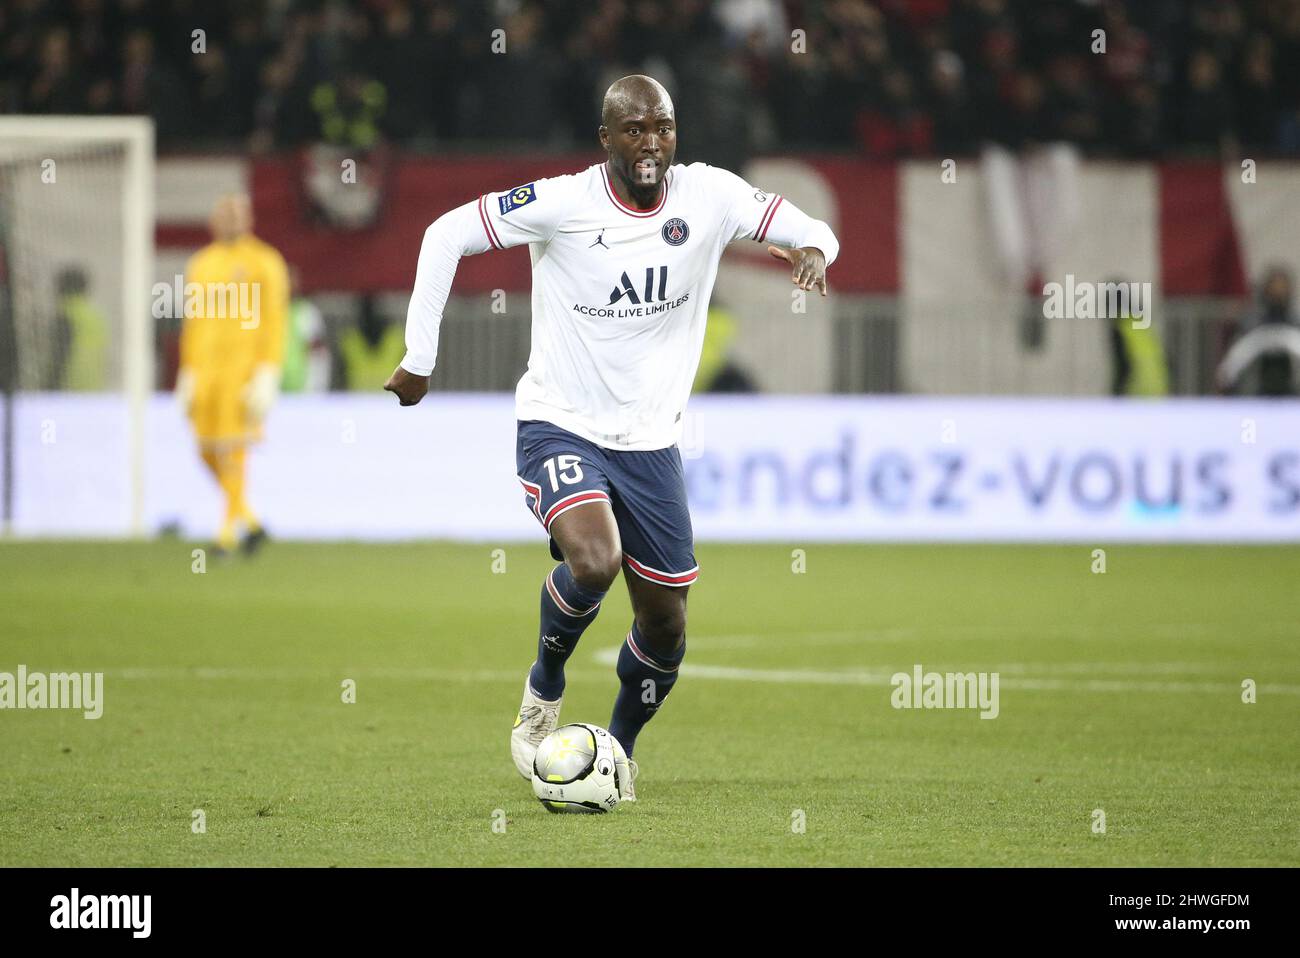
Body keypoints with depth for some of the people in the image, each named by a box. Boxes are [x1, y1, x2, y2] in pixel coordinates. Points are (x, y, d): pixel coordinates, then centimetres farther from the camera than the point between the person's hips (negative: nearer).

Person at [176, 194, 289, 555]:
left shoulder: (265, 263, -3)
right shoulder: (202, 264, 14)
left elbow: (275, 322, -8)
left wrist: (268, 374, -16)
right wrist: (187, 374, 14)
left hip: (244, 367, -6)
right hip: (207, 367, 6)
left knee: (231, 447, -10)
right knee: (208, 451, 4)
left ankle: (229, 528, -2)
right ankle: (250, 521, 19)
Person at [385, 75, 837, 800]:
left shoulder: (710, 196, -6)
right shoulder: (562, 204, -15)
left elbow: (807, 229, 4)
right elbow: (447, 234, -9)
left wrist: (813, 250, -22)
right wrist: (420, 358, -9)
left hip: (649, 440, 4)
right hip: (560, 425, -4)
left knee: (666, 627, 5)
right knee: (594, 562, -30)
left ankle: (617, 753, 32)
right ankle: (545, 688, 0)